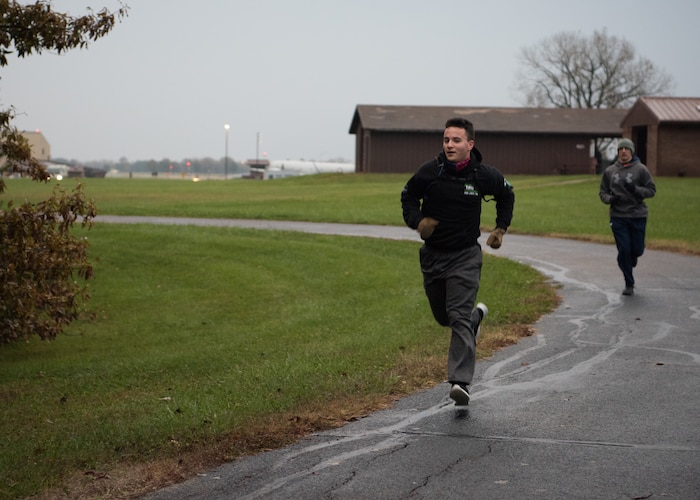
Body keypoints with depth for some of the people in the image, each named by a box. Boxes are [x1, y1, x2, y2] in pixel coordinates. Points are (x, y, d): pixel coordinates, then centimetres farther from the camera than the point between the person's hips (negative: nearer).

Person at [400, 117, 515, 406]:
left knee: (459, 318, -15)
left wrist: (501, 228, 11)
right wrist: (416, 221, -10)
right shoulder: (429, 171, -9)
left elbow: (506, 195, 14)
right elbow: (408, 196, 8)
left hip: (465, 255, -3)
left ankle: (460, 382, -18)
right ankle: (476, 315, 50)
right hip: (433, 254, 3)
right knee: (443, 316, 17)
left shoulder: (483, 175, -8)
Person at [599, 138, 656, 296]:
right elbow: (602, 192, 12)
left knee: (637, 249, 1)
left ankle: (632, 257, 40)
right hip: (618, 216, 1)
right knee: (624, 250, -3)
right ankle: (629, 284, 9)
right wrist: (610, 198, -10)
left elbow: (651, 190, -1)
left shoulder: (641, 169, -1)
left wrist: (636, 189, -19)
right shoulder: (609, 171, 7)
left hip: (638, 216, -1)